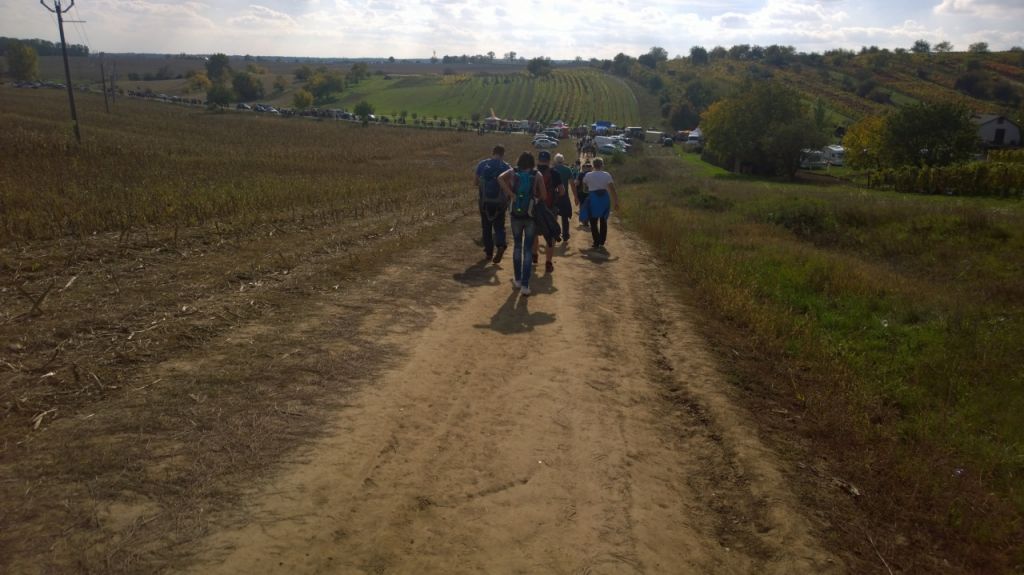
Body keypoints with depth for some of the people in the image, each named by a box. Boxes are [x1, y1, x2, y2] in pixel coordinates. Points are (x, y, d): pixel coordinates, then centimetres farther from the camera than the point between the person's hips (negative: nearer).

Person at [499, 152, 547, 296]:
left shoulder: (513, 172, 0)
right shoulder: (537, 175, -3)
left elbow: (500, 178, -19)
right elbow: (544, 196, -6)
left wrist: (510, 194, -14)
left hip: (516, 215, 2)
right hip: (531, 215, -2)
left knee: (517, 246, 18)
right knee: (528, 249, 2)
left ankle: (517, 280, 26)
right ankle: (525, 285, -2)